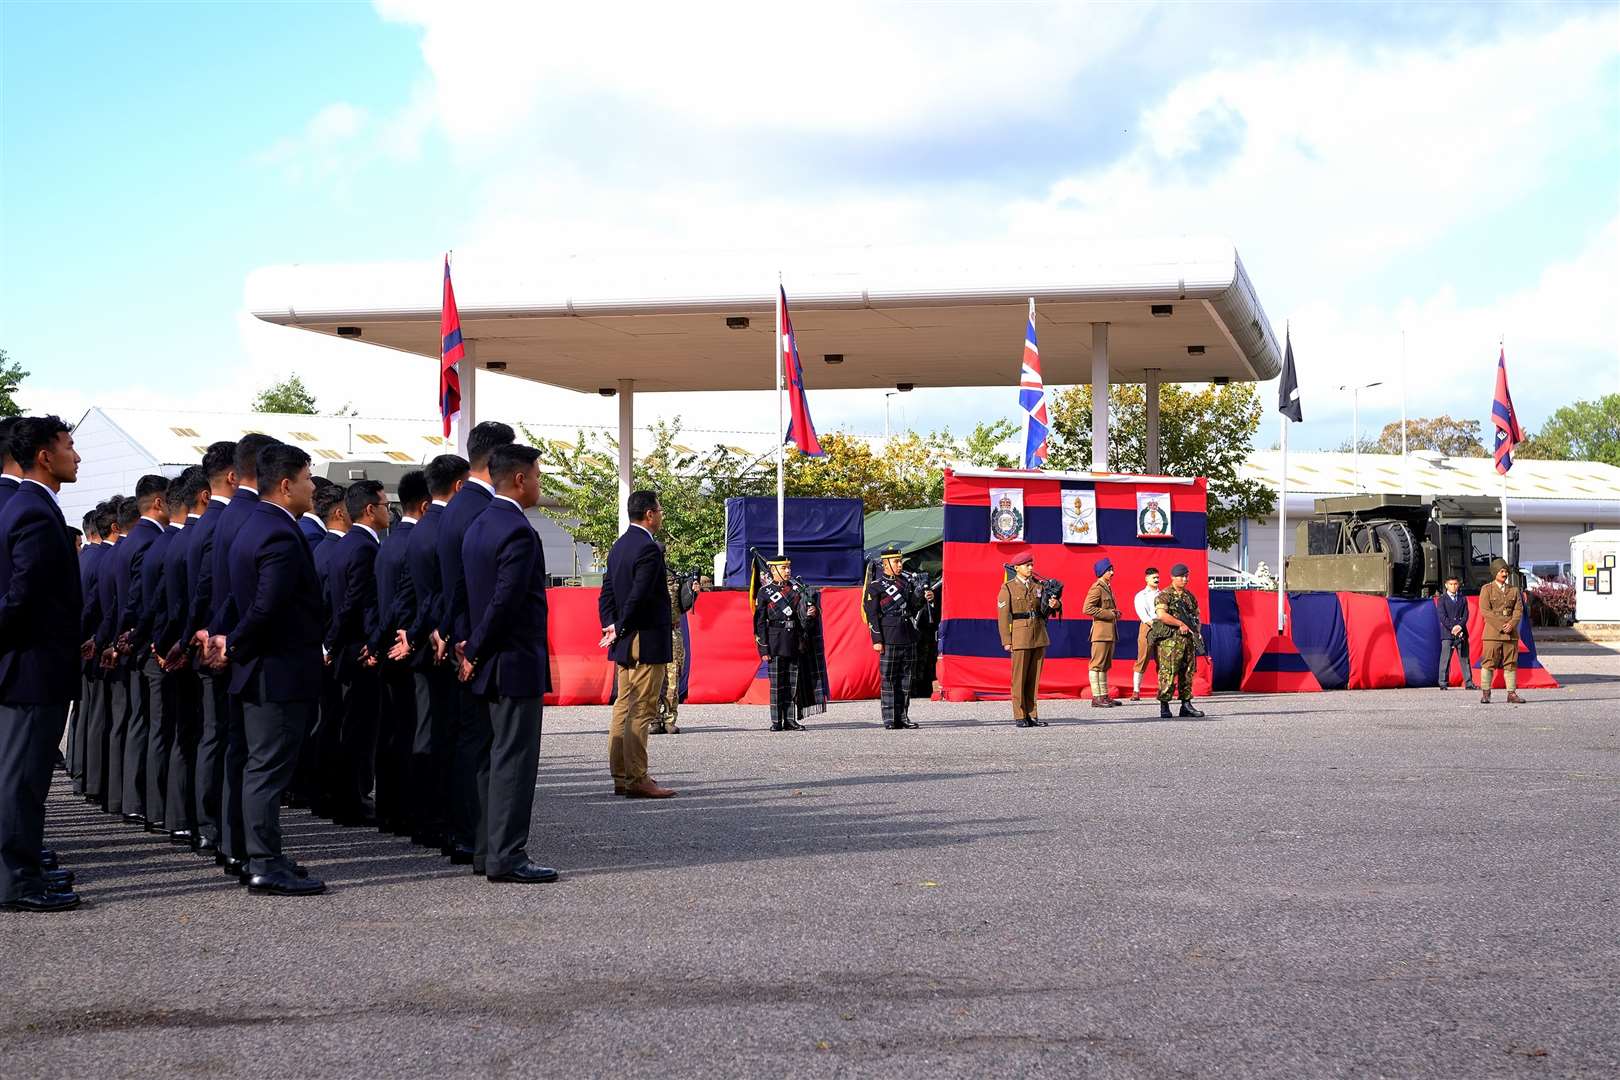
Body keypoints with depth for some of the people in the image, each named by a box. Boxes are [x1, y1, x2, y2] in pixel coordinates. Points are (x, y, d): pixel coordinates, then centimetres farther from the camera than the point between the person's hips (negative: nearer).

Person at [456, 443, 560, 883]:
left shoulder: (477, 527, 14)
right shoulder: (518, 532, -17)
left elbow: (471, 595, 13)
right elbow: (505, 601, -21)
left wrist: (472, 647, 8)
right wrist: (476, 652, -12)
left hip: (490, 665, 10)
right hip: (517, 664, -10)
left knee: (497, 759, 14)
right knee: (514, 760, -6)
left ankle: (487, 851, 18)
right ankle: (506, 857, -4)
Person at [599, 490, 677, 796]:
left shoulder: (618, 547, 13)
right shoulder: (649, 548, -16)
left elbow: (607, 594, 12)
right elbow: (639, 595, -21)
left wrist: (611, 627, 6)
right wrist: (619, 629, -11)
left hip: (623, 643, 9)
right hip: (647, 642, -9)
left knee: (623, 708, 12)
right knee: (641, 711, -7)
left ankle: (621, 776, 17)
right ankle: (637, 780, -6)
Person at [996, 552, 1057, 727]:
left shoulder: (1038, 585, 13)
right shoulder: (1008, 588, -1)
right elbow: (1003, 615, -4)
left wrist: (1052, 606, -5)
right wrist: (1006, 640, -10)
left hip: (1039, 635, 5)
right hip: (1020, 635, -5)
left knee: (1034, 678, 6)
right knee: (1019, 678, -2)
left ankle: (1032, 715, 10)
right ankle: (1020, 716, 3)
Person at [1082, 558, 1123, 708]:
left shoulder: (1107, 587, 19)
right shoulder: (1097, 588, -11)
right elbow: (1087, 609, -21)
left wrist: (1115, 613, 10)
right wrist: (1109, 614, -17)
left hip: (1109, 632, 10)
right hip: (1100, 631, -10)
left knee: (1105, 666, 12)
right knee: (1097, 665, -8)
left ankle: (1104, 696, 17)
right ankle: (1096, 698, -9)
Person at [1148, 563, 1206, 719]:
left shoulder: (1190, 596, 17)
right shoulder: (1164, 595, -5)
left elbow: (1197, 617, 23)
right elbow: (1161, 614, -20)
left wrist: (1198, 630, 4)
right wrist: (1180, 624, -18)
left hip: (1189, 640, 7)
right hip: (1170, 640, -7)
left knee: (1187, 673, 8)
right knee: (1168, 673, -9)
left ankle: (1186, 705, 13)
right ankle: (1164, 707, -7)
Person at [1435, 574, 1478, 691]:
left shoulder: (1463, 599, 15)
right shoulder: (1441, 599, 6)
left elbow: (1465, 615, 6)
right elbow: (1442, 616, -3)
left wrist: (1460, 626, -12)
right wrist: (1452, 628, -15)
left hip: (1461, 632, 3)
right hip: (1447, 633, -3)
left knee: (1465, 658, 3)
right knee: (1445, 658, -5)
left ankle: (1469, 683, 5)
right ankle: (1443, 683, -3)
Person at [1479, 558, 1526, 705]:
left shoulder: (1514, 590, 14)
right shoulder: (1487, 589, 2)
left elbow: (1519, 610, 6)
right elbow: (1485, 610, -7)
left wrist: (1512, 624, -12)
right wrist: (1501, 625, -14)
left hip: (1511, 632, 4)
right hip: (1492, 632, -4)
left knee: (1511, 663, 4)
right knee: (1489, 662, -6)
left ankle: (1512, 693, 6)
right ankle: (1485, 694, -3)